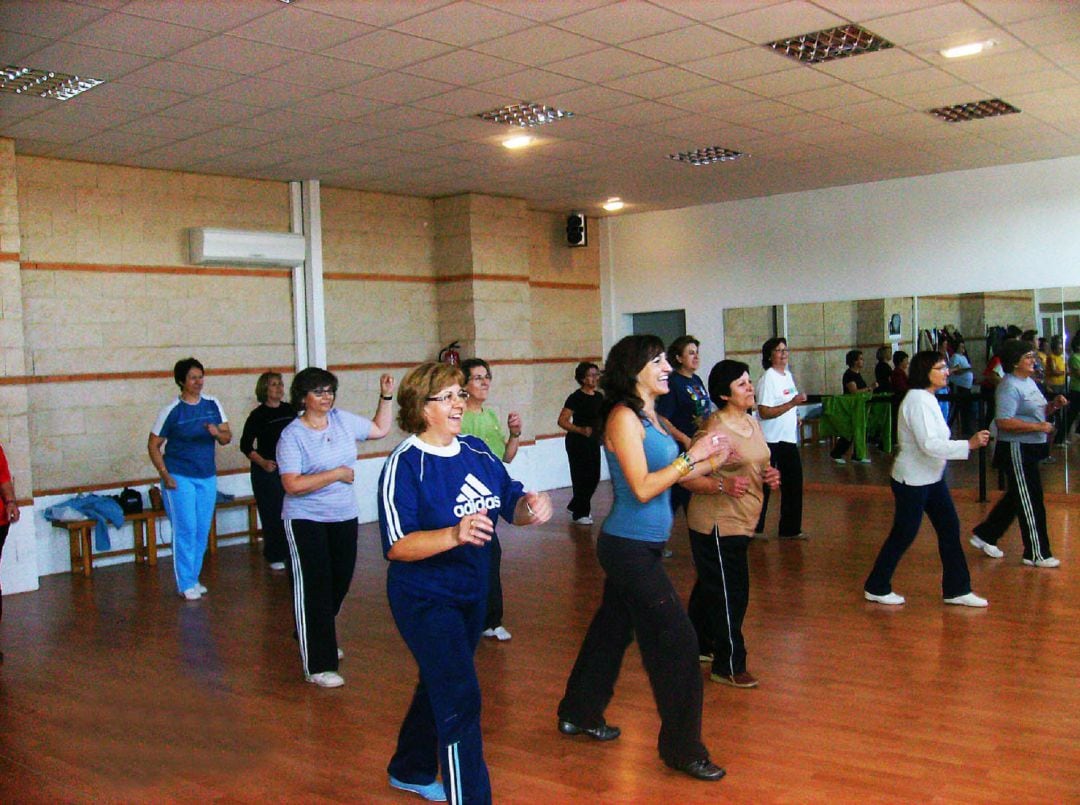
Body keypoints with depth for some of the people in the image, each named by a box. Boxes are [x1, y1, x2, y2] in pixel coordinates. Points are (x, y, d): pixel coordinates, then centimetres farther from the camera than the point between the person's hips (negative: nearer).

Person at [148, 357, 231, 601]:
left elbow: (227, 437, 6)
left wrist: (217, 433, -17)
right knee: (185, 530, -5)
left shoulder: (213, 404, 3)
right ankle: (186, 584, 5)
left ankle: (193, 579, 23)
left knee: (202, 531, 10)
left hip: (207, 477, 5)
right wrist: (164, 475, -11)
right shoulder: (171, 411, -8)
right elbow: (153, 445, -3)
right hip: (179, 478, -4)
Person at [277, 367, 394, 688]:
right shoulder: (292, 436, -13)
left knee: (340, 581, 16)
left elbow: (380, 429, 18)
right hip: (306, 520, -6)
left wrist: (386, 397, 9)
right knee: (314, 588, -5)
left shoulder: (343, 420, 3)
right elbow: (293, 484, -22)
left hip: (345, 517, 6)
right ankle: (316, 665, 3)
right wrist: (337, 474, -17)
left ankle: (320, 641, 40)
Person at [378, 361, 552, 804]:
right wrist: (455, 535, -40)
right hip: (425, 598, -7)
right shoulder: (405, 464, -19)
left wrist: (531, 505, -17)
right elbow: (397, 546, -25)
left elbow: (511, 502, 6)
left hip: (472, 592, 7)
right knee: (460, 700, -12)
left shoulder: (476, 450, 0)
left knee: (438, 686, 24)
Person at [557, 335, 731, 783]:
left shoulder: (647, 415, 11)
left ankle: (579, 715, 37)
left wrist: (710, 461, 5)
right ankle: (682, 748, 8)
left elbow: (666, 475, 12)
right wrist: (691, 457, -17)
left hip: (640, 548, 9)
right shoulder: (624, 417, -17)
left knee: (613, 629, 20)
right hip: (630, 548, -9)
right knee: (677, 640, -4)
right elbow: (642, 488, -22)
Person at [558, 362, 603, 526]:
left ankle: (575, 506, 29)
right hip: (577, 442, -7)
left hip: (593, 441, 7)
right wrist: (581, 430, -26)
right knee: (581, 477, -3)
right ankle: (580, 514, 11)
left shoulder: (599, 397, 8)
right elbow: (562, 421, -16)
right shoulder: (576, 398, -13)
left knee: (594, 477, 9)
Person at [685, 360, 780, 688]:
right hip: (717, 523, -9)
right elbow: (688, 478, -20)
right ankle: (728, 666, 9)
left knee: (709, 587, 21)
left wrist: (769, 476, 1)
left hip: (740, 522, 9)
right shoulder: (714, 429, -19)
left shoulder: (752, 422, 8)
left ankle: (698, 647, 37)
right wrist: (723, 484, -34)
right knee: (730, 594, -4)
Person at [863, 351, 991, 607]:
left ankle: (957, 590, 17)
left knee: (950, 528, 8)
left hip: (932, 478, 9)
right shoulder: (917, 400, -21)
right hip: (912, 480, -9)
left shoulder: (928, 398, 10)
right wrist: (969, 444, -28)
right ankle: (876, 588, 17)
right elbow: (929, 445, -28)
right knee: (903, 535, 2)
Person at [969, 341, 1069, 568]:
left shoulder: (1029, 382, 13)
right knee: (1030, 501, -3)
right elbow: (1003, 422, -28)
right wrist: (1038, 427, -24)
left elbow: (1038, 412, 24)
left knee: (1016, 498, 17)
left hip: (1030, 449, 10)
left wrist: (1054, 404, 4)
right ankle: (1037, 554, 7)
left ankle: (984, 535, 29)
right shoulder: (1009, 386, -18)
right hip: (1016, 449, -10)